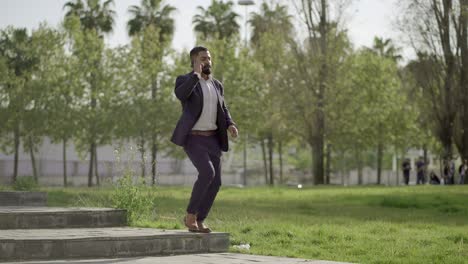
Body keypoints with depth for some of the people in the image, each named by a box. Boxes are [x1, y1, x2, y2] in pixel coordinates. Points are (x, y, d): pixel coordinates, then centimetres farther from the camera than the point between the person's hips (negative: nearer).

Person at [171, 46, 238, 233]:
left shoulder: (217, 85, 13)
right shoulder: (184, 80, -5)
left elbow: (223, 112, 17)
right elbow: (180, 95, -30)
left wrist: (231, 126, -5)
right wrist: (196, 73, -23)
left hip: (211, 139, 6)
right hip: (193, 139, -6)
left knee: (215, 182, -2)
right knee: (207, 173, -25)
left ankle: (199, 221, 13)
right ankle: (190, 215, -10)